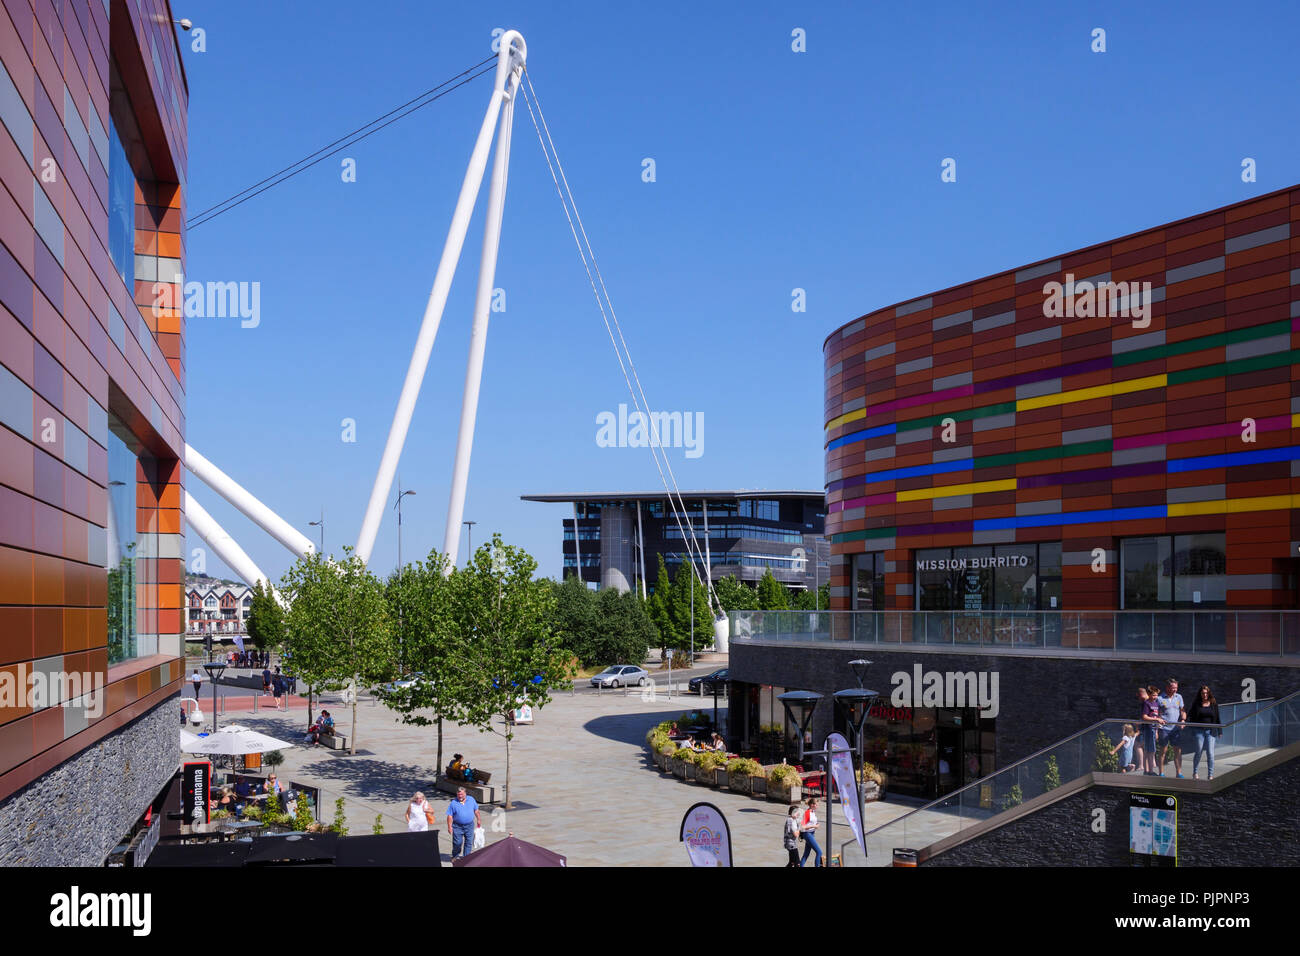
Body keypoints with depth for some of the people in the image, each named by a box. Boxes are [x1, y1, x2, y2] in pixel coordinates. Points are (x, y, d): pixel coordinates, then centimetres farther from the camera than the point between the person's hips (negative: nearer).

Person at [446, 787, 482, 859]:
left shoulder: (471, 800, 5)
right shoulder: (453, 803, -4)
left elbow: (476, 810, 15)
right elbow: (450, 816, -4)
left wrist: (478, 820, 15)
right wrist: (449, 827, -9)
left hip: (469, 826, 2)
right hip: (457, 826, -2)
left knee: (469, 842, 4)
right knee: (457, 843, -1)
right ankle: (455, 857, 20)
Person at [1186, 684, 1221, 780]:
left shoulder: (1214, 704, 7)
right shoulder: (1196, 704, 2)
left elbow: (1217, 718, 10)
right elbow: (1190, 715, 4)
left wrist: (1220, 731, 8)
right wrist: (1186, 722, -16)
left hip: (1210, 731, 1)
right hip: (1198, 731, -1)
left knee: (1210, 753, -3)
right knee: (1198, 752, 4)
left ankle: (1210, 775, 4)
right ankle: (1195, 773, 18)